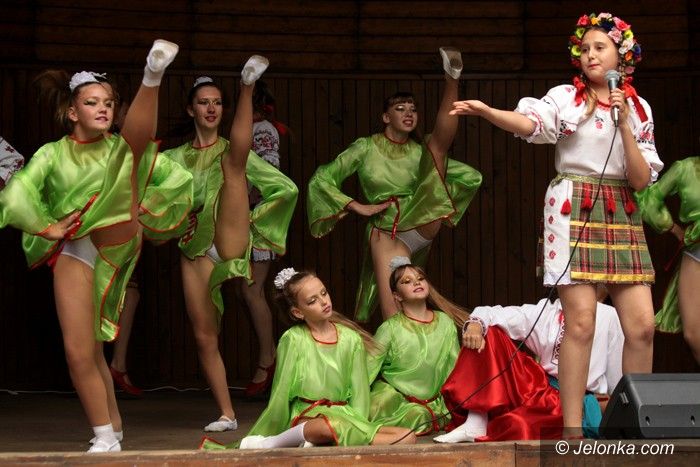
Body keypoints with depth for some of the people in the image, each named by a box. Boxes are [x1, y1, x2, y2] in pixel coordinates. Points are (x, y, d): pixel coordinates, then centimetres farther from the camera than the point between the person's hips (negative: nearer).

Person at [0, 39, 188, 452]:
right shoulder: (53, 155, 10)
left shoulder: (121, 150, 15)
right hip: (73, 251, 1)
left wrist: (144, 210, 1)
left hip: (117, 236, -1)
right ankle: (108, 436, 7)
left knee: (135, 143, -19)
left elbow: (179, 179, 11)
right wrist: (47, 228, -8)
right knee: (80, 351, -6)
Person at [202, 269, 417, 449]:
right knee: (333, 425, -42)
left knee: (407, 438, -21)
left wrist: (359, 427, -5)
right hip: (307, 417, -5)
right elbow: (281, 392, 3)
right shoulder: (293, 340, 0)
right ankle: (265, 445, -22)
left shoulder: (351, 339, 9)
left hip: (346, 417, 5)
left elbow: (359, 392, 9)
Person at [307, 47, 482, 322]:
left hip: (422, 223, 1)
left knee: (438, 144, -16)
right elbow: (321, 180, 4)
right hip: (387, 233, -1)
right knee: (393, 317, -24)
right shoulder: (367, 148, 8)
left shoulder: (420, 152, 14)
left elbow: (472, 177, 15)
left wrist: (437, 194, 2)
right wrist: (357, 206, -3)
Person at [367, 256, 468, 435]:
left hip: (433, 400, 5)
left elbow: (455, 367, 10)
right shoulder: (390, 328, -8)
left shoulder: (445, 323, 3)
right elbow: (366, 370, -10)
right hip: (395, 400, -5)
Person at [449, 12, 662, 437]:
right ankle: (573, 431, -7)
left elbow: (641, 179, 3)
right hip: (573, 210, -3)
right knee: (581, 323, -10)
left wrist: (624, 124, -8)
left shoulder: (638, 109, 12)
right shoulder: (566, 97, 3)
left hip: (622, 217, 4)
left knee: (642, 325, -4)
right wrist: (484, 110, -39)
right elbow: (528, 122, -20)